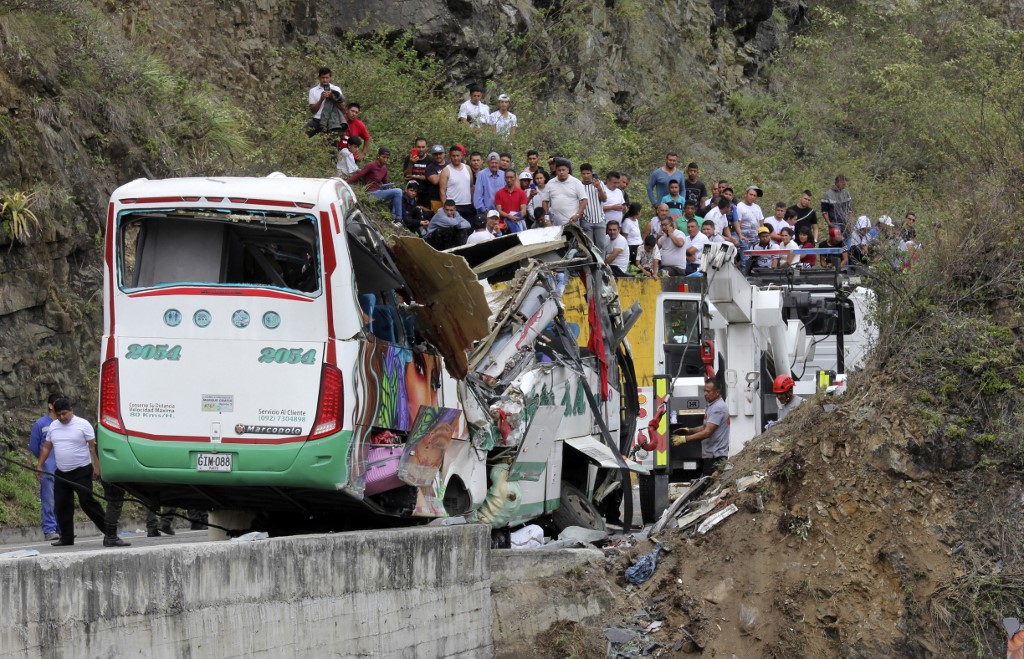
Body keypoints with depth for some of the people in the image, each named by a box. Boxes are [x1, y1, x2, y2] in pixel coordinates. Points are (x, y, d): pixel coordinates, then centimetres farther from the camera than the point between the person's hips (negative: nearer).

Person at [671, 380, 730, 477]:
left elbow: (707, 432, -22)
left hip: (716, 458, -10)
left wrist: (684, 439, -23)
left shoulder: (718, 408, -16)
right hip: (709, 455, 10)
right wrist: (689, 430, 7)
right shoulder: (711, 406, 18)